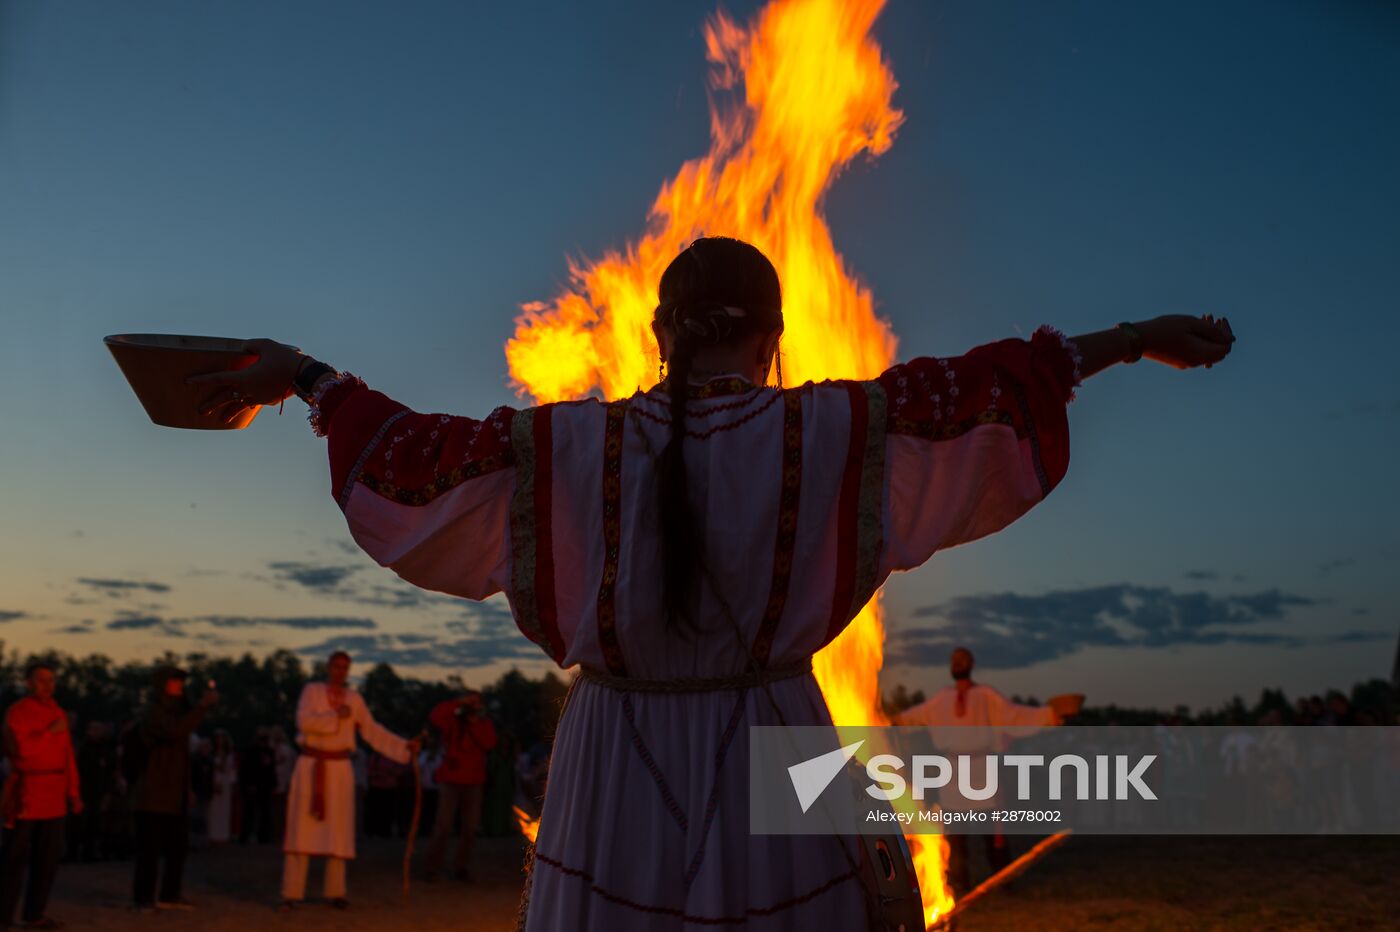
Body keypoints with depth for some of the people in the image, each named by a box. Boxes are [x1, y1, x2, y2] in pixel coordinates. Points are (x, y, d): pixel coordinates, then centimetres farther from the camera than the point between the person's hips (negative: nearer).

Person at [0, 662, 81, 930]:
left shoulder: (59, 714, 12)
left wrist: (73, 793, 11)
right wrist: (50, 733, -15)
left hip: (53, 794, 6)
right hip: (24, 792, -6)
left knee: (48, 854, 5)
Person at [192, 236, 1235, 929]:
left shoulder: (574, 443, -5)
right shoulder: (827, 429, -6)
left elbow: (412, 454, 2)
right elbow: (984, 386, -1)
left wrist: (304, 372, 16)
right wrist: (1131, 338, 9)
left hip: (617, 781, 1)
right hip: (769, 774, 0)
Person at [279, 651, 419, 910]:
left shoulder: (354, 698, 6)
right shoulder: (311, 690, -2)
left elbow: (372, 731, 8)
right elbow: (304, 722, -18)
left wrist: (404, 746, 3)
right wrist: (336, 716, -18)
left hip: (339, 768, 2)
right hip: (310, 767, -2)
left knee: (338, 830, 1)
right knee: (301, 828, -5)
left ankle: (335, 891, 8)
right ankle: (291, 893, -1)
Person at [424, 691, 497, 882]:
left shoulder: (484, 723, 12)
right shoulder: (452, 720, 3)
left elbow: (489, 743, -6)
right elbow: (434, 717, -18)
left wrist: (474, 723, -10)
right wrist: (458, 703, -17)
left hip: (474, 782, 3)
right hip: (450, 780, -3)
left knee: (470, 828, 4)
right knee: (443, 825, -12)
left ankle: (461, 867, 13)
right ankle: (432, 868, -5)